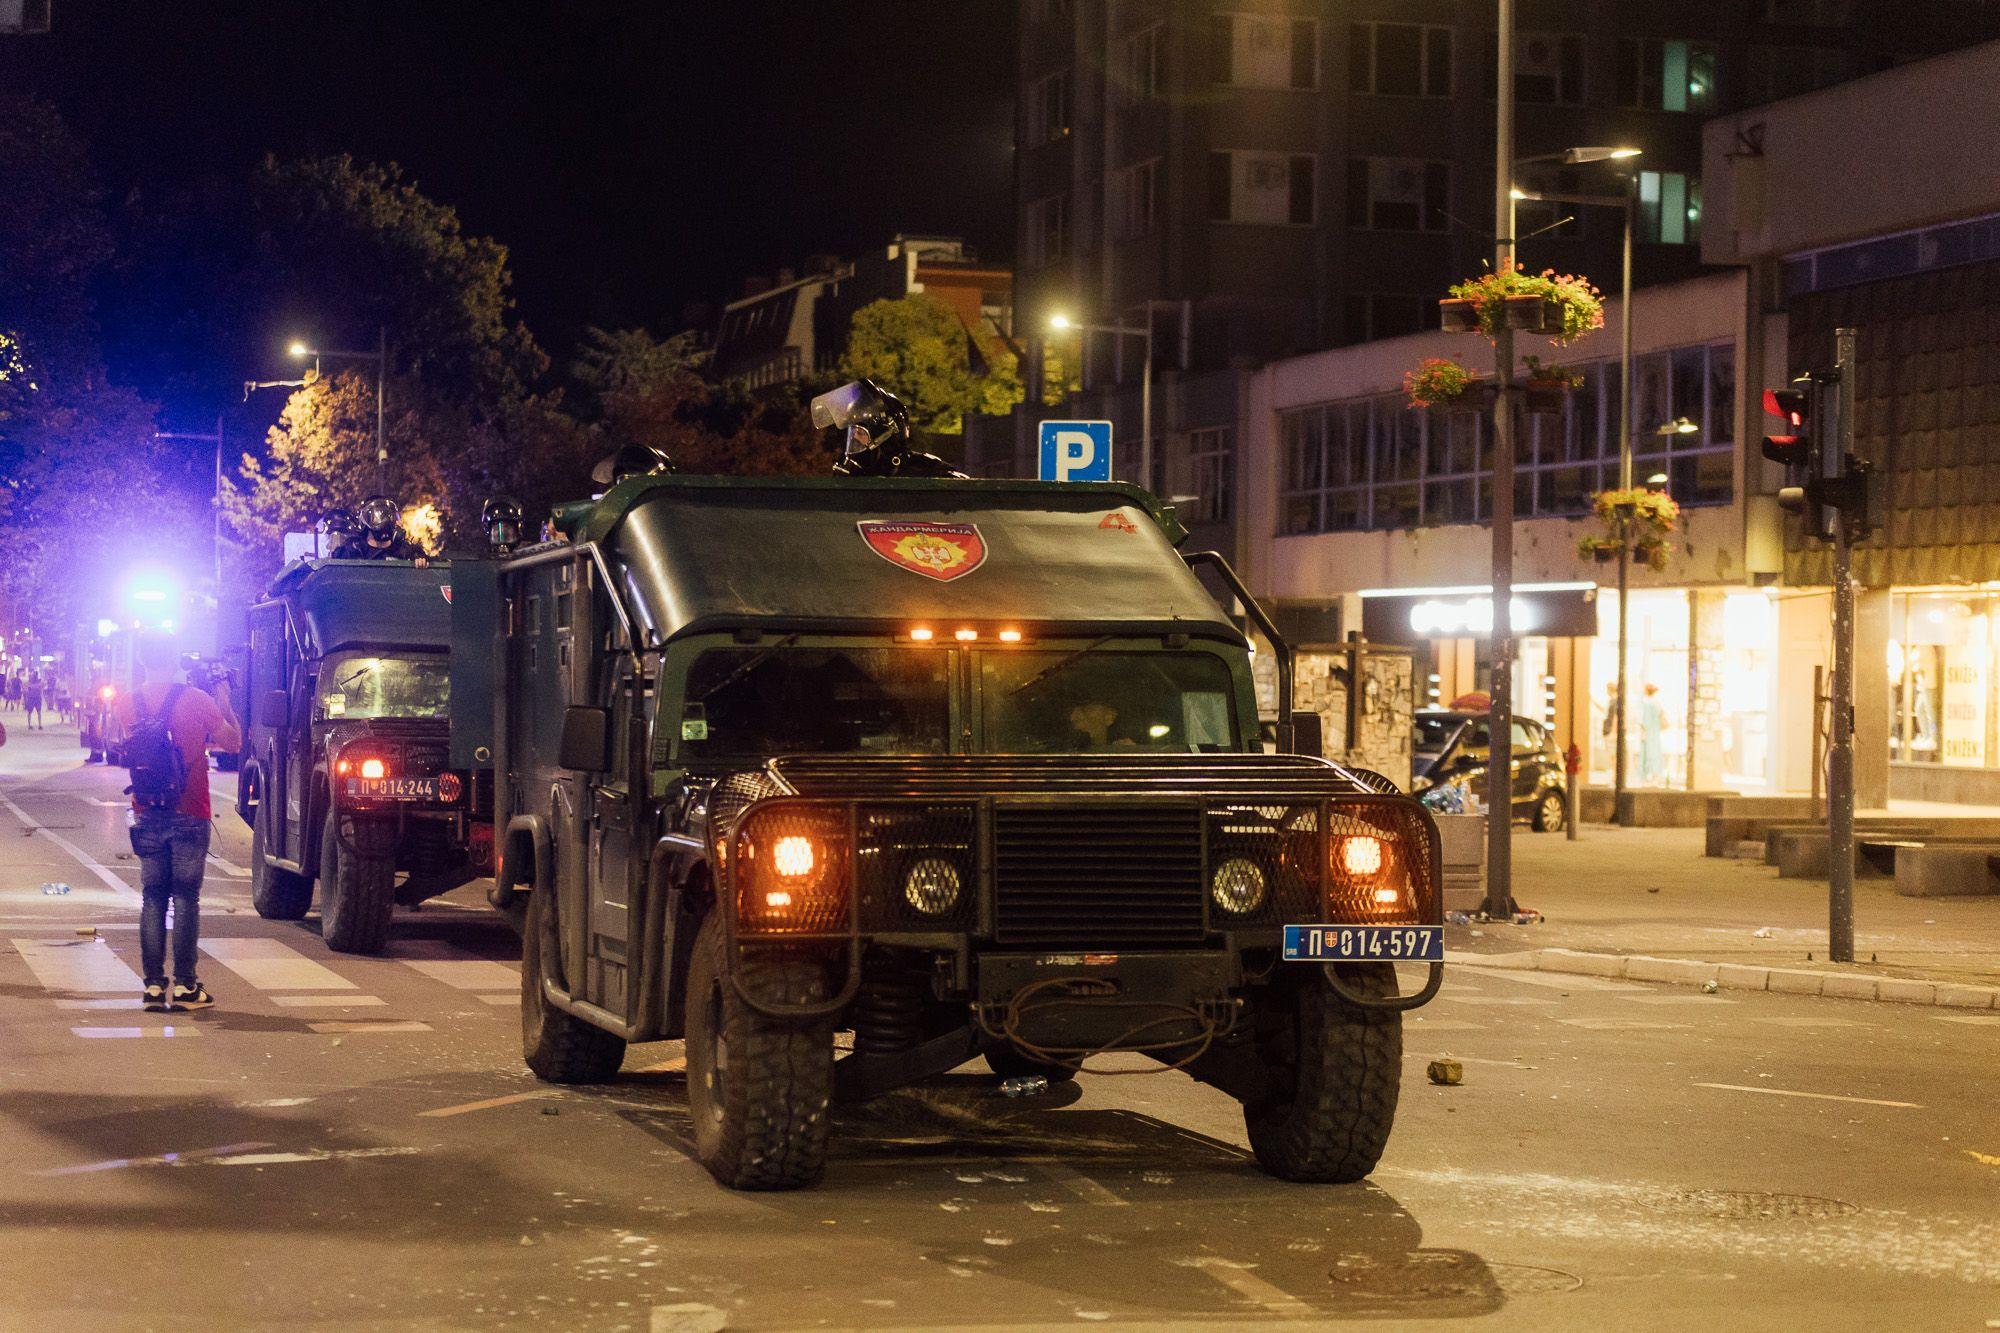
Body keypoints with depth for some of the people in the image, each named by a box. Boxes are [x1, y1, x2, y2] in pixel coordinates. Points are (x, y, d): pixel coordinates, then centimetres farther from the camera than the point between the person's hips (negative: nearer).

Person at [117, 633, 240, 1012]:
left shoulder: (128, 703, 1)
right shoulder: (196, 700, -10)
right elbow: (232, 742, 0)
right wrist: (224, 702, 10)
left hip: (147, 815, 3)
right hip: (189, 816, -3)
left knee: (152, 897, 7)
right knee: (186, 897, 1)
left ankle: (154, 985, 3)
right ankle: (185, 987, -1)